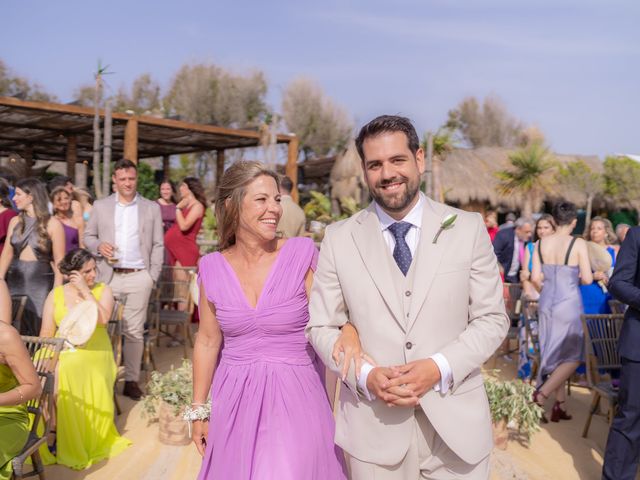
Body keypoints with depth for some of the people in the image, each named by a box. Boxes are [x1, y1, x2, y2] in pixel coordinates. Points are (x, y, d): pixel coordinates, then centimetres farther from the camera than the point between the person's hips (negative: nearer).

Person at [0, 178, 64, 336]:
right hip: (16, 280, 5)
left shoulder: (52, 224, -7)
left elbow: (59, 261, -8)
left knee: (39, 331, 1)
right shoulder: (15, 222, 8)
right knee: (15, 332, 9)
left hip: (40, 282, -4)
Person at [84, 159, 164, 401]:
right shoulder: (100, 206, 9)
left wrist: (153, 275, -1)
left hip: (139, 277, -1)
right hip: (108, 276, 1)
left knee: (134, 331, 1)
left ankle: (131, 380, 9)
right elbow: (88, 236, 12)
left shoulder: (152, 208, 7)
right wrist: (99, 246, -10)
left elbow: (158, 245, 7)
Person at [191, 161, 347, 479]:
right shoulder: (213, 268, -1)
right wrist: (198, 408, 11)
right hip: (234, 400, 3)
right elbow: (207, 342, 7)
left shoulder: (302, 254, -9)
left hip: (294, 397, -2)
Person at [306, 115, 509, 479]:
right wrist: (365, 375, -14)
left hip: (456, 423, 0)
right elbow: (322, 327, 2)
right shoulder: (339, 239, -1)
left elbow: (492, 319, 0)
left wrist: (439, 368, -15)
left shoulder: (468, 229, -2)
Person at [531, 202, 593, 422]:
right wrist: (574, 278, 9)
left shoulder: (541, 243, -1)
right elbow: (587, 279, -12)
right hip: (569, 304, -5)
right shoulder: (578, 244, -13)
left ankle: (558, 406, 21)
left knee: (556, 355, 15)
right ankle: (541, 394, -5)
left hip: (546, 303, 5)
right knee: (572, 357, 9)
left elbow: (535, 278, -1)